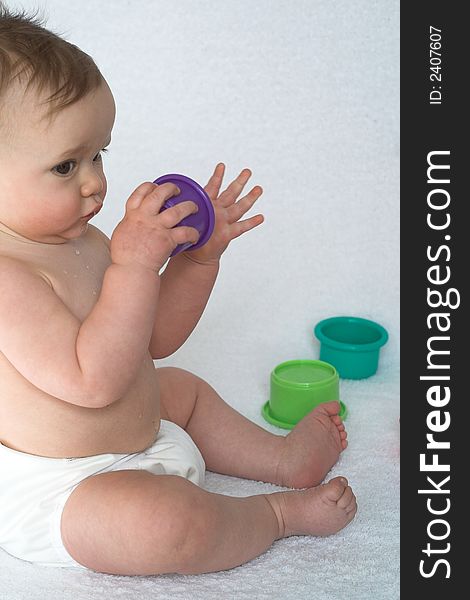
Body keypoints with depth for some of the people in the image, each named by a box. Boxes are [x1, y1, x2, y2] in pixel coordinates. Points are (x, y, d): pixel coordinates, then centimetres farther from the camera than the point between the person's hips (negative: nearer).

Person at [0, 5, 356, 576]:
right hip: (52, 494, -10)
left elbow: (155, 336, 9)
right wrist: (134, 263, -35)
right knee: (171, 522, -32)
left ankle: (281, 456, 34)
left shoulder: (80, 241, 3)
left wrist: (199, 255, -4)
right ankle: (280, 512, -4)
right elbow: (91, 380, -34)